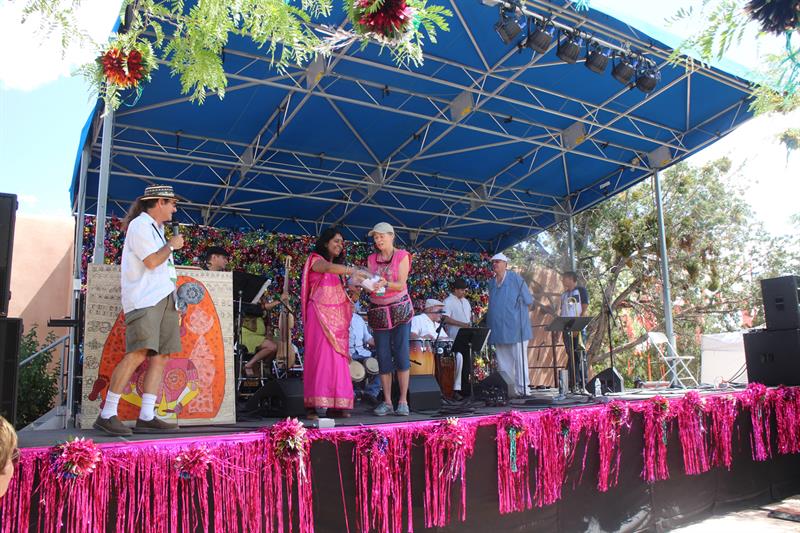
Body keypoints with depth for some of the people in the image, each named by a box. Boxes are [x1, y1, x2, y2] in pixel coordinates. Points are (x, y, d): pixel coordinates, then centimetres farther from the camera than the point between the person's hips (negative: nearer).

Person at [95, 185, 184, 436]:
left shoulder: (156, 228, 24)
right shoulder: (140, 225, -5)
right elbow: (152, 261, -15)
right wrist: (171, 245, -1)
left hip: (164, 298, 9)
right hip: (143, 300, -9)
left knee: (161, 357, 1)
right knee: (138, 353, -18)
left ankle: (146, 417, 2)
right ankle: (106, 415, -13)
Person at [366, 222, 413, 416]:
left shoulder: (402, 256, 0)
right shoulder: (372, 259, 10)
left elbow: (401, 284, -9)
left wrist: (386, 284, -28)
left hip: (399, 309, -3)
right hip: (378, 311, 3)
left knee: (401, 354, -7)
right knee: (383, 357, 0)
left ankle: (403, 401, -1)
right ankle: (387, 402, 6)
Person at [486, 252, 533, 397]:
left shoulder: (515, 278, -2)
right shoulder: (491, 283, 14)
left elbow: (528, 301, 0)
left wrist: (517, 313, -1)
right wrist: (488, 317, 13)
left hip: (515, 327, -6)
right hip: (498, 329, 6)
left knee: (519, 359, -2)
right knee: (503, 362, 7)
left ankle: (522, 389, 3)